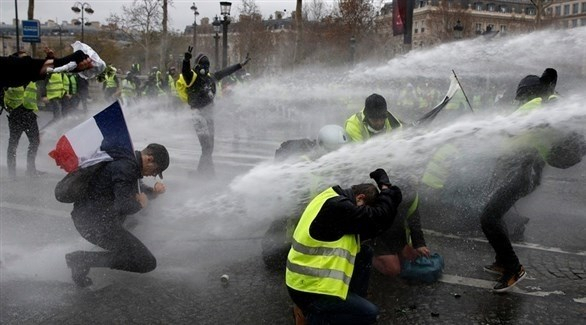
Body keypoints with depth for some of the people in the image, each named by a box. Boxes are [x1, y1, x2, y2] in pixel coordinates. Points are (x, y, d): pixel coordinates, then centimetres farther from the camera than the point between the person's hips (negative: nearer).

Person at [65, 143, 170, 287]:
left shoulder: (129, 162, 13)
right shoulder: (124, 168, -20)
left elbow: (137, 188, 30)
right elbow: (123, 206, -28)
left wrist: (154, 191, 9)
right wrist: (140, 203, -7)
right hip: (95, 223, -11)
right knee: (147, 263, -11)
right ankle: (84, 260, -12)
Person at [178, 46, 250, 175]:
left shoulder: (210, 77, 13)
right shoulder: (192, 77, -8)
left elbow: (225, 72, 24)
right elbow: (185, 71, -30)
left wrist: (241, 65, 29)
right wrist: (186, 59, -49)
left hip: (209, 112, 8)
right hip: (199, 113, -8)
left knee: (210, 147, 12)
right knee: (207, 146, -15)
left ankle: (202, 172, 22)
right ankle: (207, 171, -12)